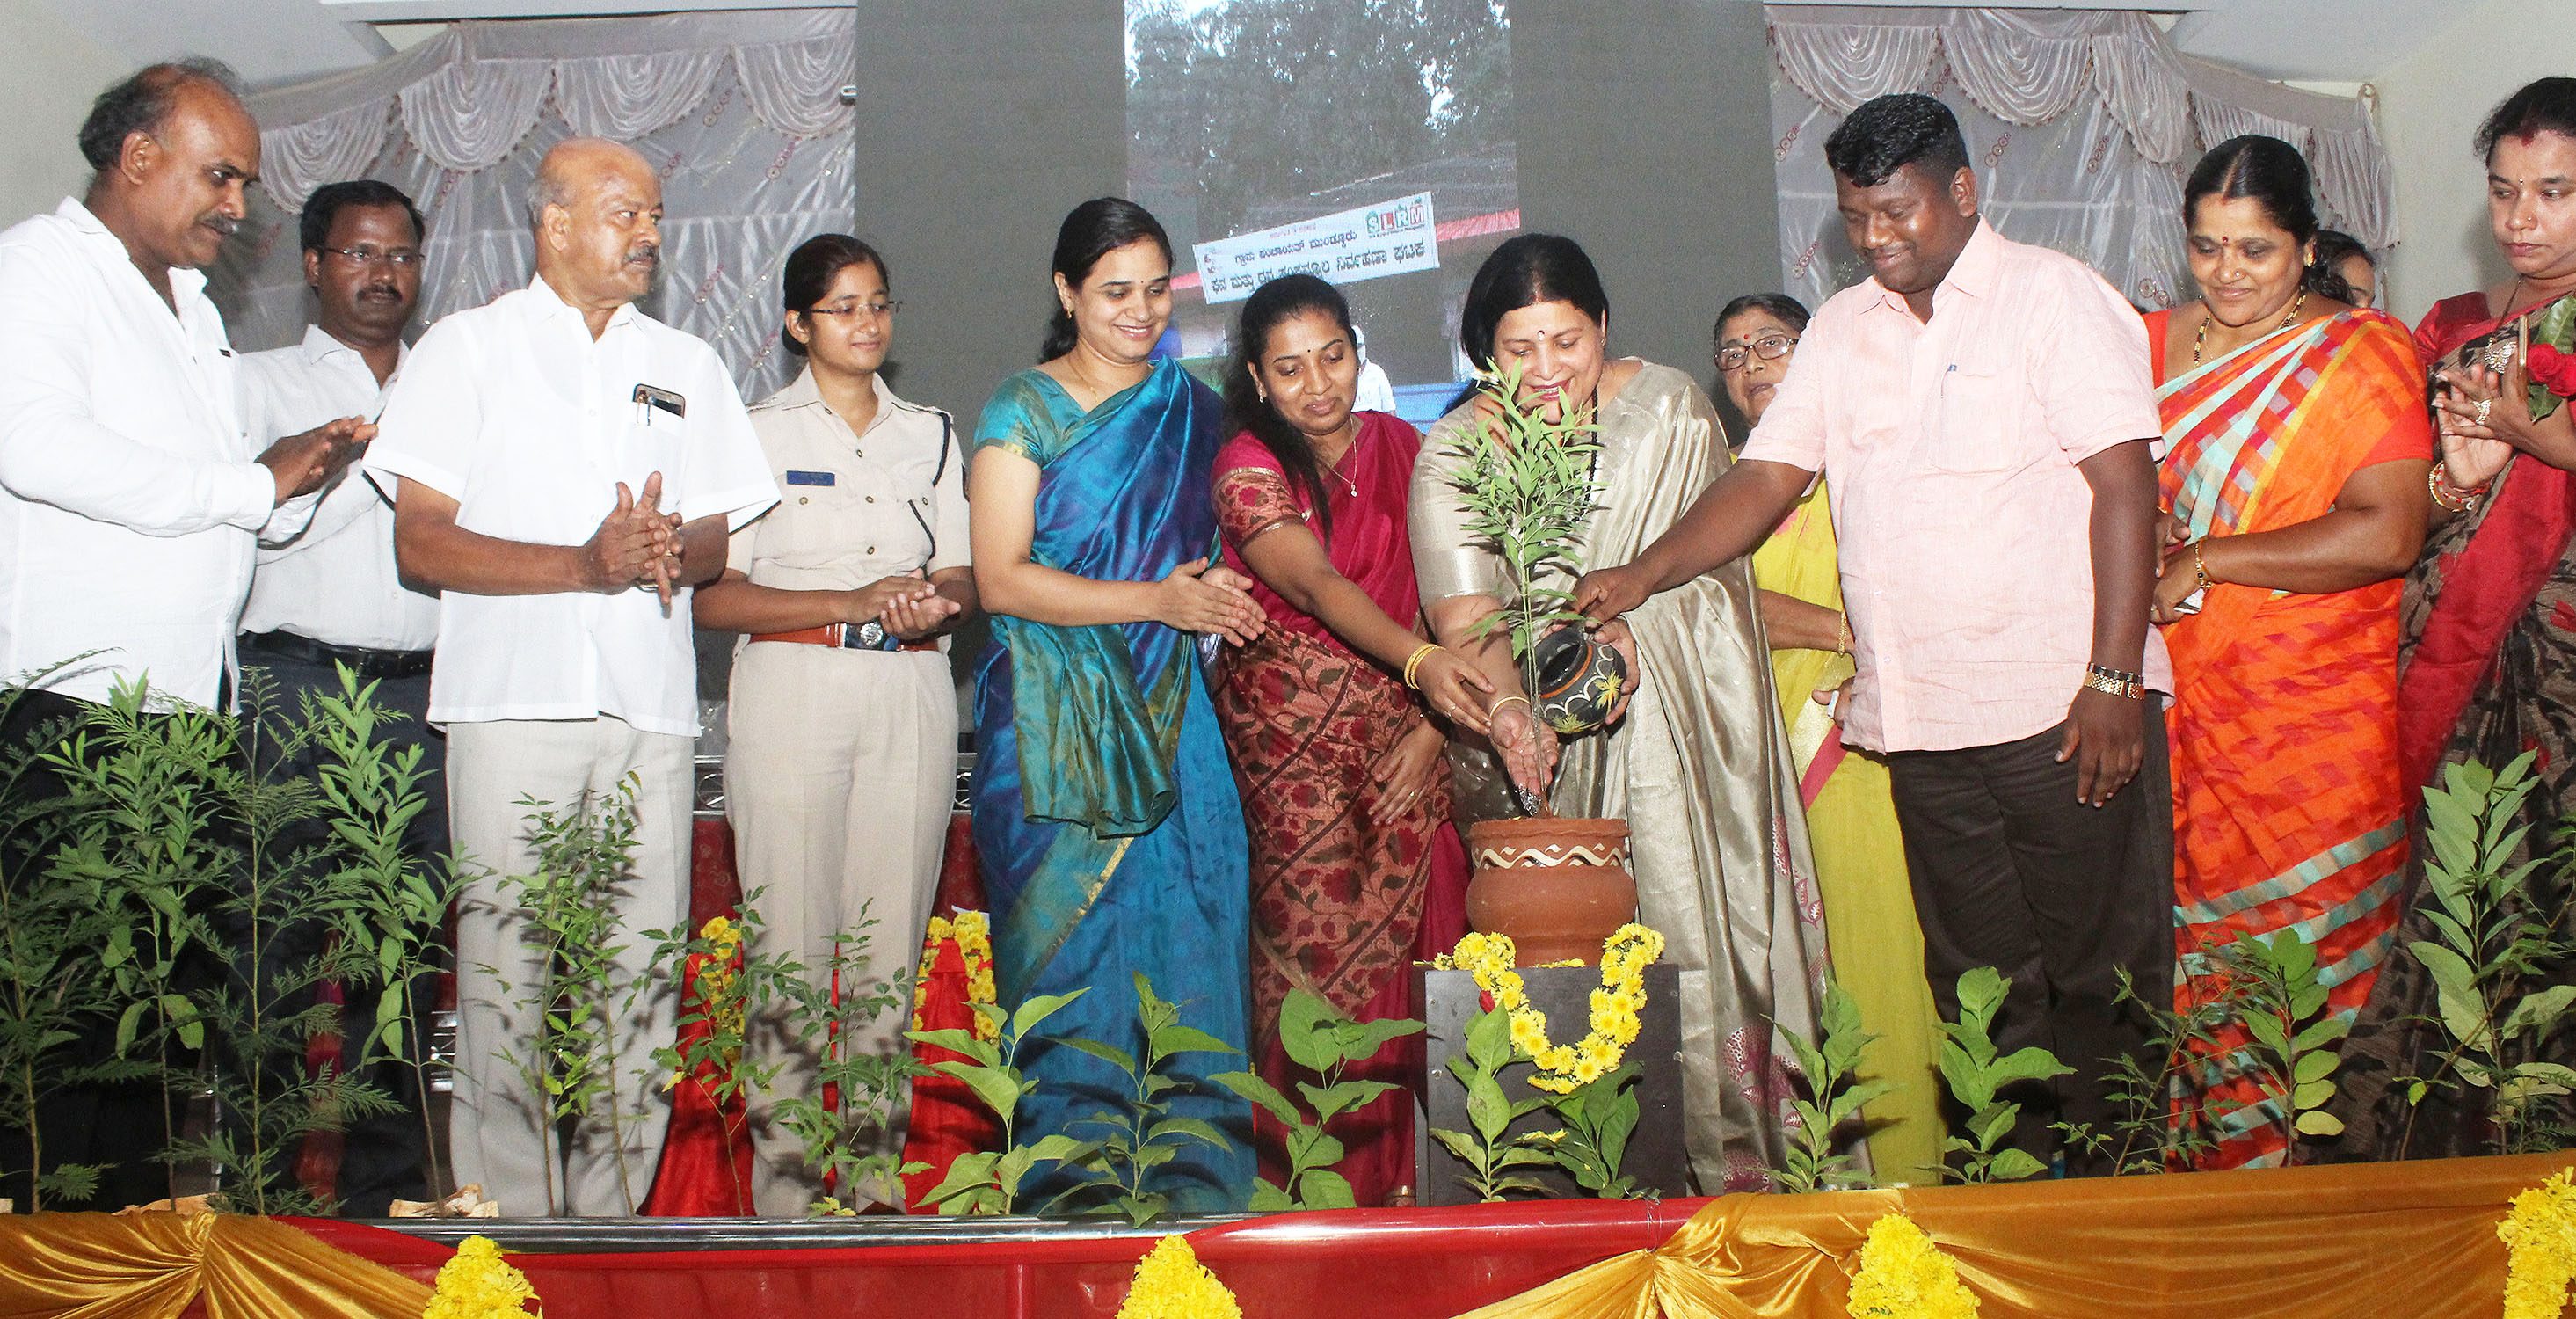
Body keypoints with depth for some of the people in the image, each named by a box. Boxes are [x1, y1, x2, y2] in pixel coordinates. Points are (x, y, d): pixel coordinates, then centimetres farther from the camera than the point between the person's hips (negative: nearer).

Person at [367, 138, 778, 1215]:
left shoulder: (686, 365, 20)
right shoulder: (467, 347, 8)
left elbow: (719, 533, 18)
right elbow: (420, 544, -2)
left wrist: (670, 551, -6)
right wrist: (586, 565, -14)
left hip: (649, 704, 3)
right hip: (512, 697, -3)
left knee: (642, 969, 0)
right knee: (507, 968, -5)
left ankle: (612, 1212, 9)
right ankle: (509, 1219, 3)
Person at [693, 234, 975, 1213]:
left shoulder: (930, 434, 18)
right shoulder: (758, 433, 7)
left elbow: (964, 578, 16)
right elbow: (713, 597, -2)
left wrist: (937, 603, -8)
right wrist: (855, 604, -13)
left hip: (911, 698, 3)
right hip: (792, 696, -3)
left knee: (892, 942, 0)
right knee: (791, 944, -7)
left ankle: (877, 1178, 6)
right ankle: (783, 1187, -1)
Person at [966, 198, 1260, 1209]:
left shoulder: (1194, 408, 15)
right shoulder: (1021, 413, 1)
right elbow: (1001, 581, -8)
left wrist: (1219, 593, 1)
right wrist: (1158, 600, -15)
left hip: (1171, 721, 4)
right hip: (1057, 731, -4)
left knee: (1188, 938, -1)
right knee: (1072, 951, -4)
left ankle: (1192, 1186, 7)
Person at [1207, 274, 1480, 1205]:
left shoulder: (1399, 445, 10)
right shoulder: (1247, 469, -4)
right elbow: (1320, 585, -20)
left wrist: (1432, 719, -3)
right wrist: (1420, 662, -35)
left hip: (1408, 729, 4)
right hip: (1295, 734, -4)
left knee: (1413, 930, -4)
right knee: (1320, 946, -9)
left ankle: (1412, 1160, 5)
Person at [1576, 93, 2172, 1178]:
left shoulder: (2053, 296, -2)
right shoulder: (1842, 330, 14)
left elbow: (2125, 484, -9)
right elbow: (1767, 479, 10)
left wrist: (2114, 681, -15)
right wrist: (1641, 577, -6)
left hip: (2062, 709, -5)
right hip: (1921, 721, 5)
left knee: (2101, 974, 1)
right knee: (1974, 982, 10)